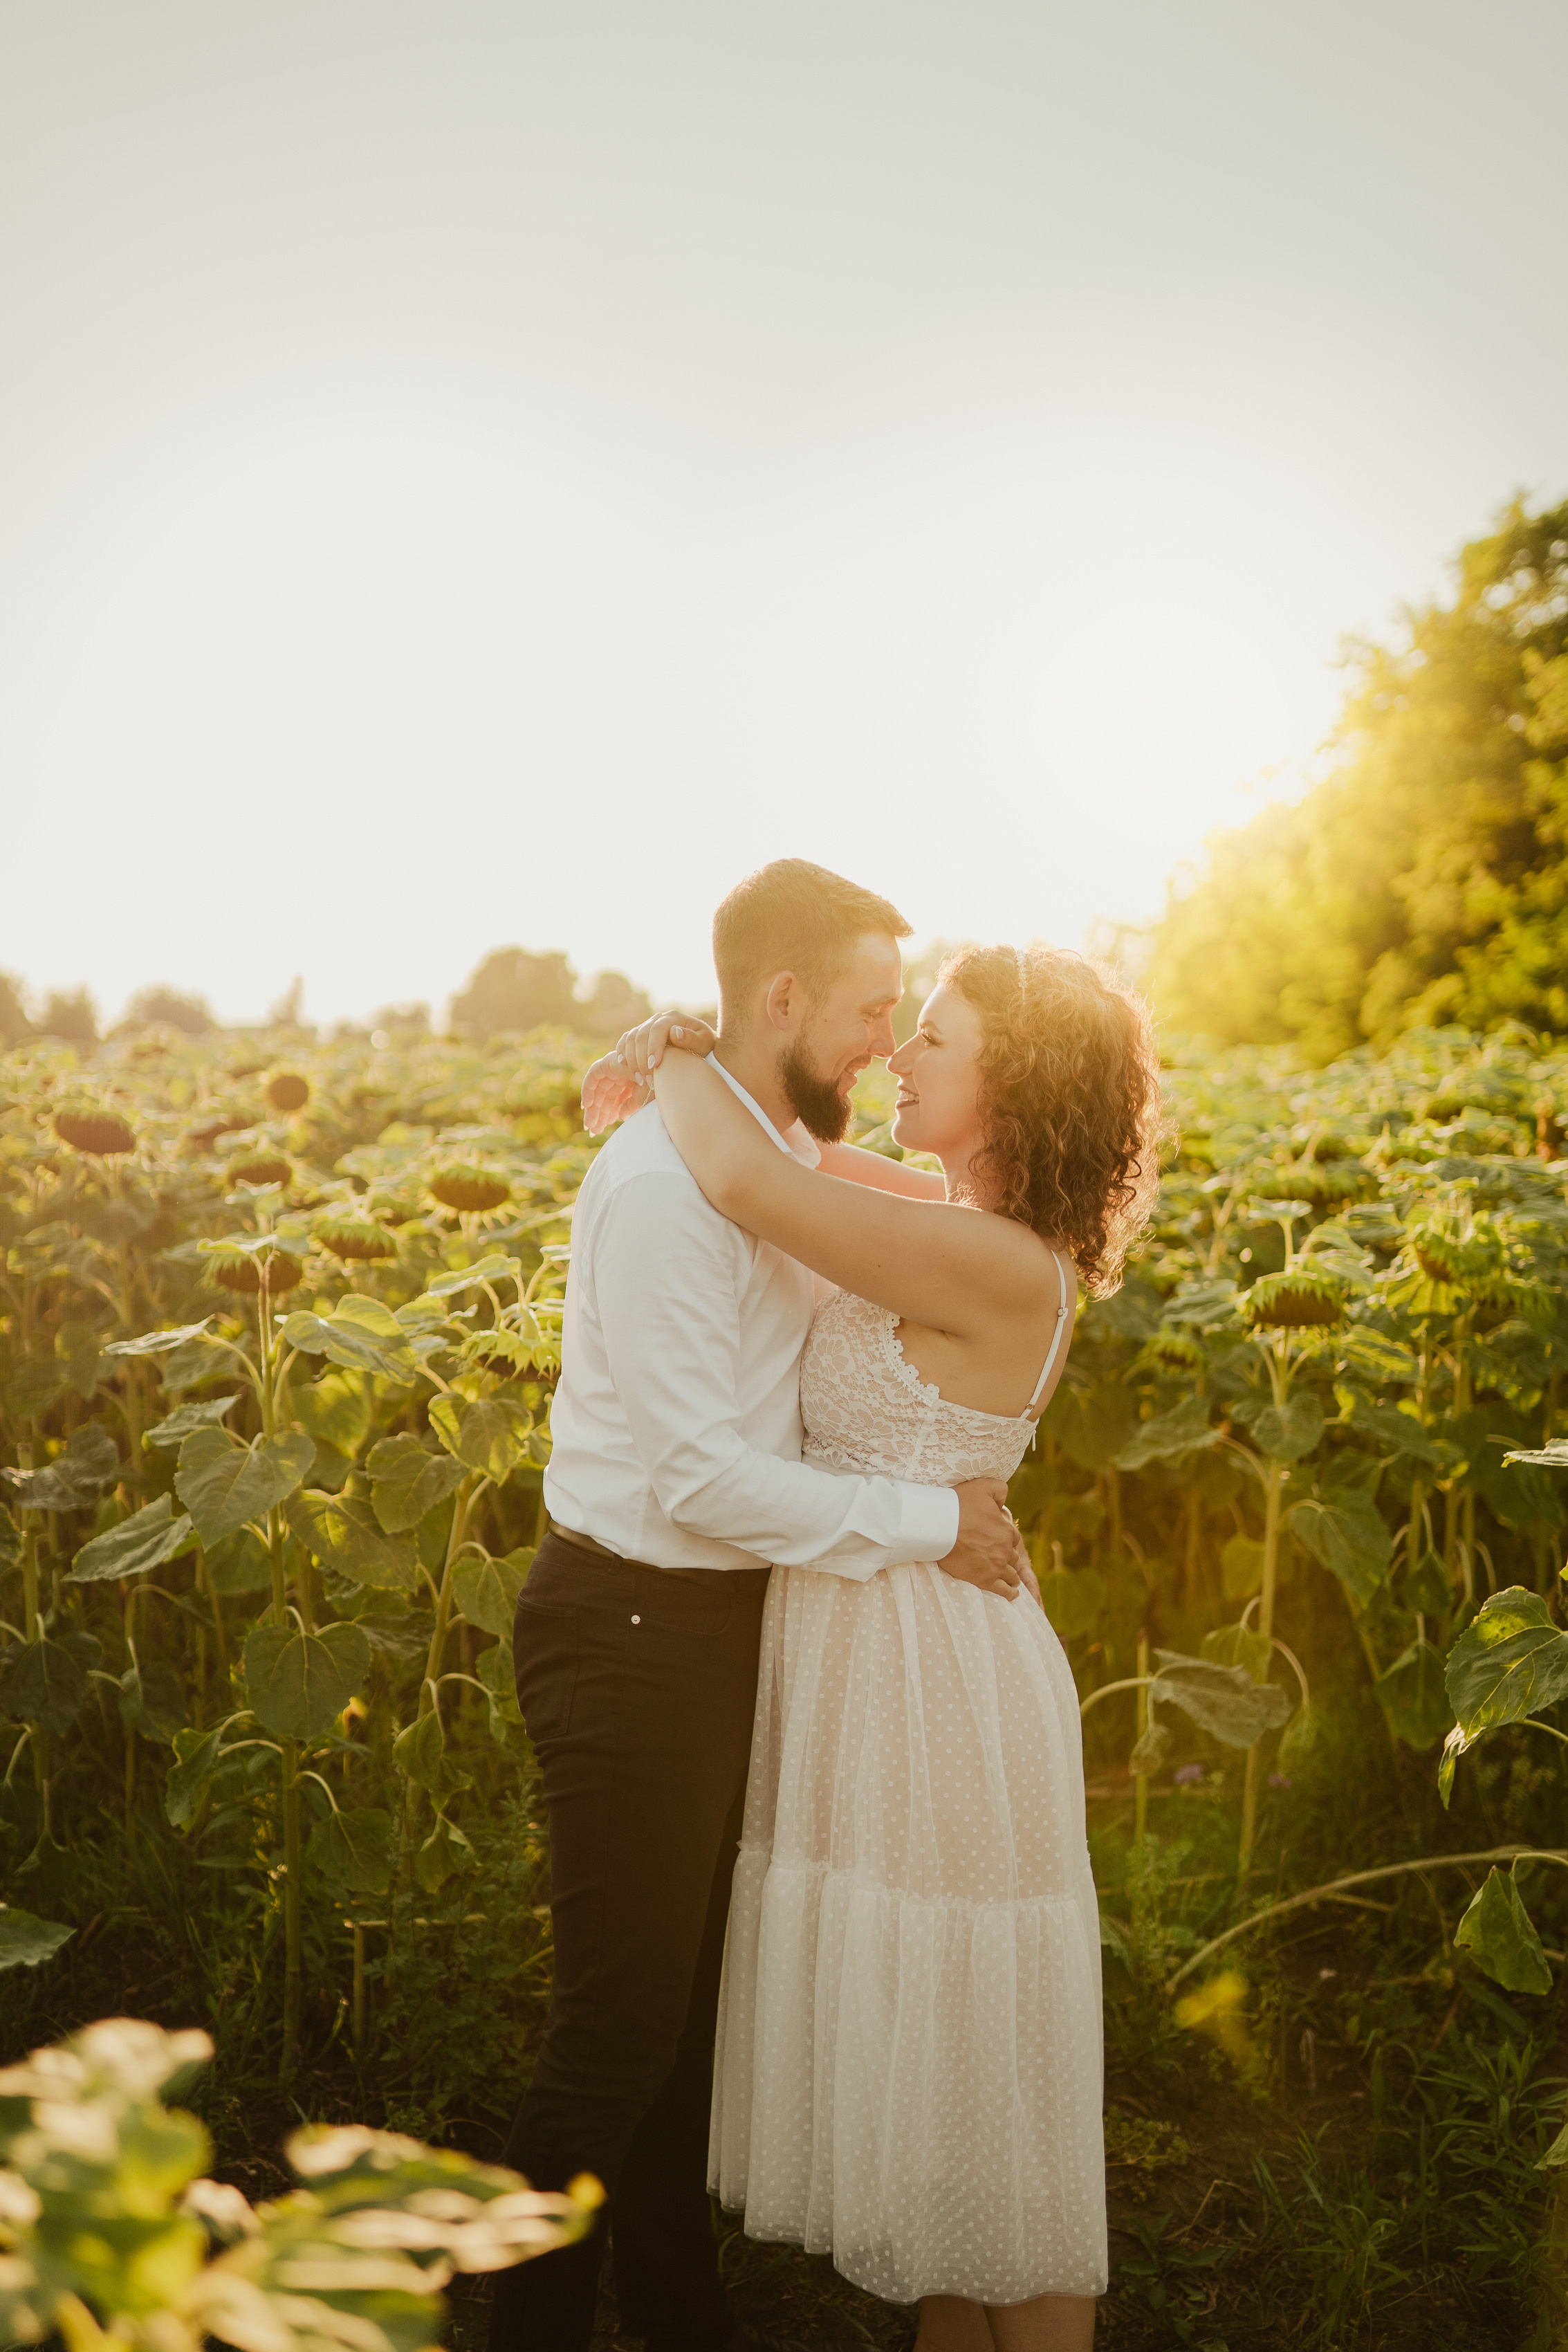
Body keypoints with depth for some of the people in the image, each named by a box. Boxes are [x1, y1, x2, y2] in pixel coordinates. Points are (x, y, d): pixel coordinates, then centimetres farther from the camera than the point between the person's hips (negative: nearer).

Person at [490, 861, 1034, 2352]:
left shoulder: (781, 1158, 7)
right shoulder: (666, 1180, -23)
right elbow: (701, 1476, -25)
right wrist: (930, 1520, -17)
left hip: (719, 1619, 9)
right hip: (631, 1630, -9)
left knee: (693, 1989, 21)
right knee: (618, 2030, 1)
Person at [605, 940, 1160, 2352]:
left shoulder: (995, 1264, -23)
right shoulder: (975, 1222, 5)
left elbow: (749, 1186, -32)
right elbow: (805, 1162, 19)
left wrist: (677, 1065, -12)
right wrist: (694, 1071, 0)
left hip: (935, 1684, -10)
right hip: (871, 1663, 10)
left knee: (979, 2065, 4)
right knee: (913, 2039, 20)